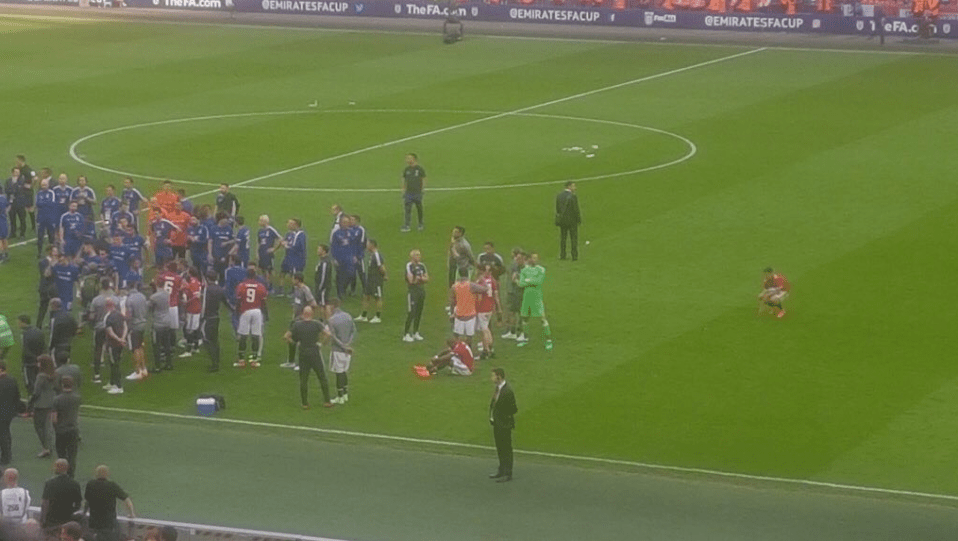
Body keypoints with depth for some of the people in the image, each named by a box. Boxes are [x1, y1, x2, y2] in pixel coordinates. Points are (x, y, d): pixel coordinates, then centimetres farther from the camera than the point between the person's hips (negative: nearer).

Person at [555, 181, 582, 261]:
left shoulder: (559, 195, 0)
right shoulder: (573, 196, -16)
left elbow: (557, 209, 5)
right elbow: (576, 210, -15)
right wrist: (579, 220, -4)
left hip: (562, 220, 5)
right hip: (572, 220, -5)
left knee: (562, 238, 14)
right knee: (574, 238, 5)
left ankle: (562, 255, 16)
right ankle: (574, 256, 6)